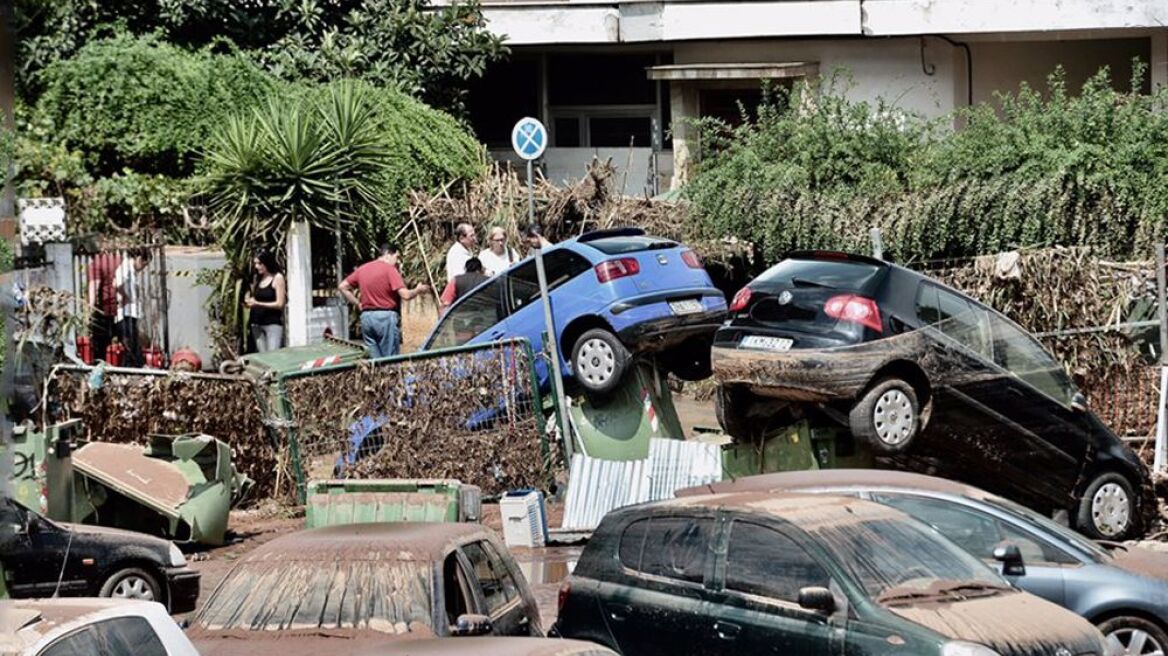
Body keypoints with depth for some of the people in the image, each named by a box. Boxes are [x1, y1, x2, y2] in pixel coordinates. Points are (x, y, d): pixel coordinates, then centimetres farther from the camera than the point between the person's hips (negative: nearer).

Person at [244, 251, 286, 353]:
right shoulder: (258, 279, 14)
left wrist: (257, 304, -13)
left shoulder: (277, 278, -3)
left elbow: (280, 304, -8)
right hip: (257, 324, 6)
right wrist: (248, 301, 0)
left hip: (273, 323, -6)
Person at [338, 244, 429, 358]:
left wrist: (358, 303, 16)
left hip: (366, 316, 6)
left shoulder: (362, 269, 13)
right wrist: (418, 290, 5)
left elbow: (342, 287, 18)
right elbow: (405, 295, -14)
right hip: (386, 316, -6)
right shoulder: (389, 269, -7)